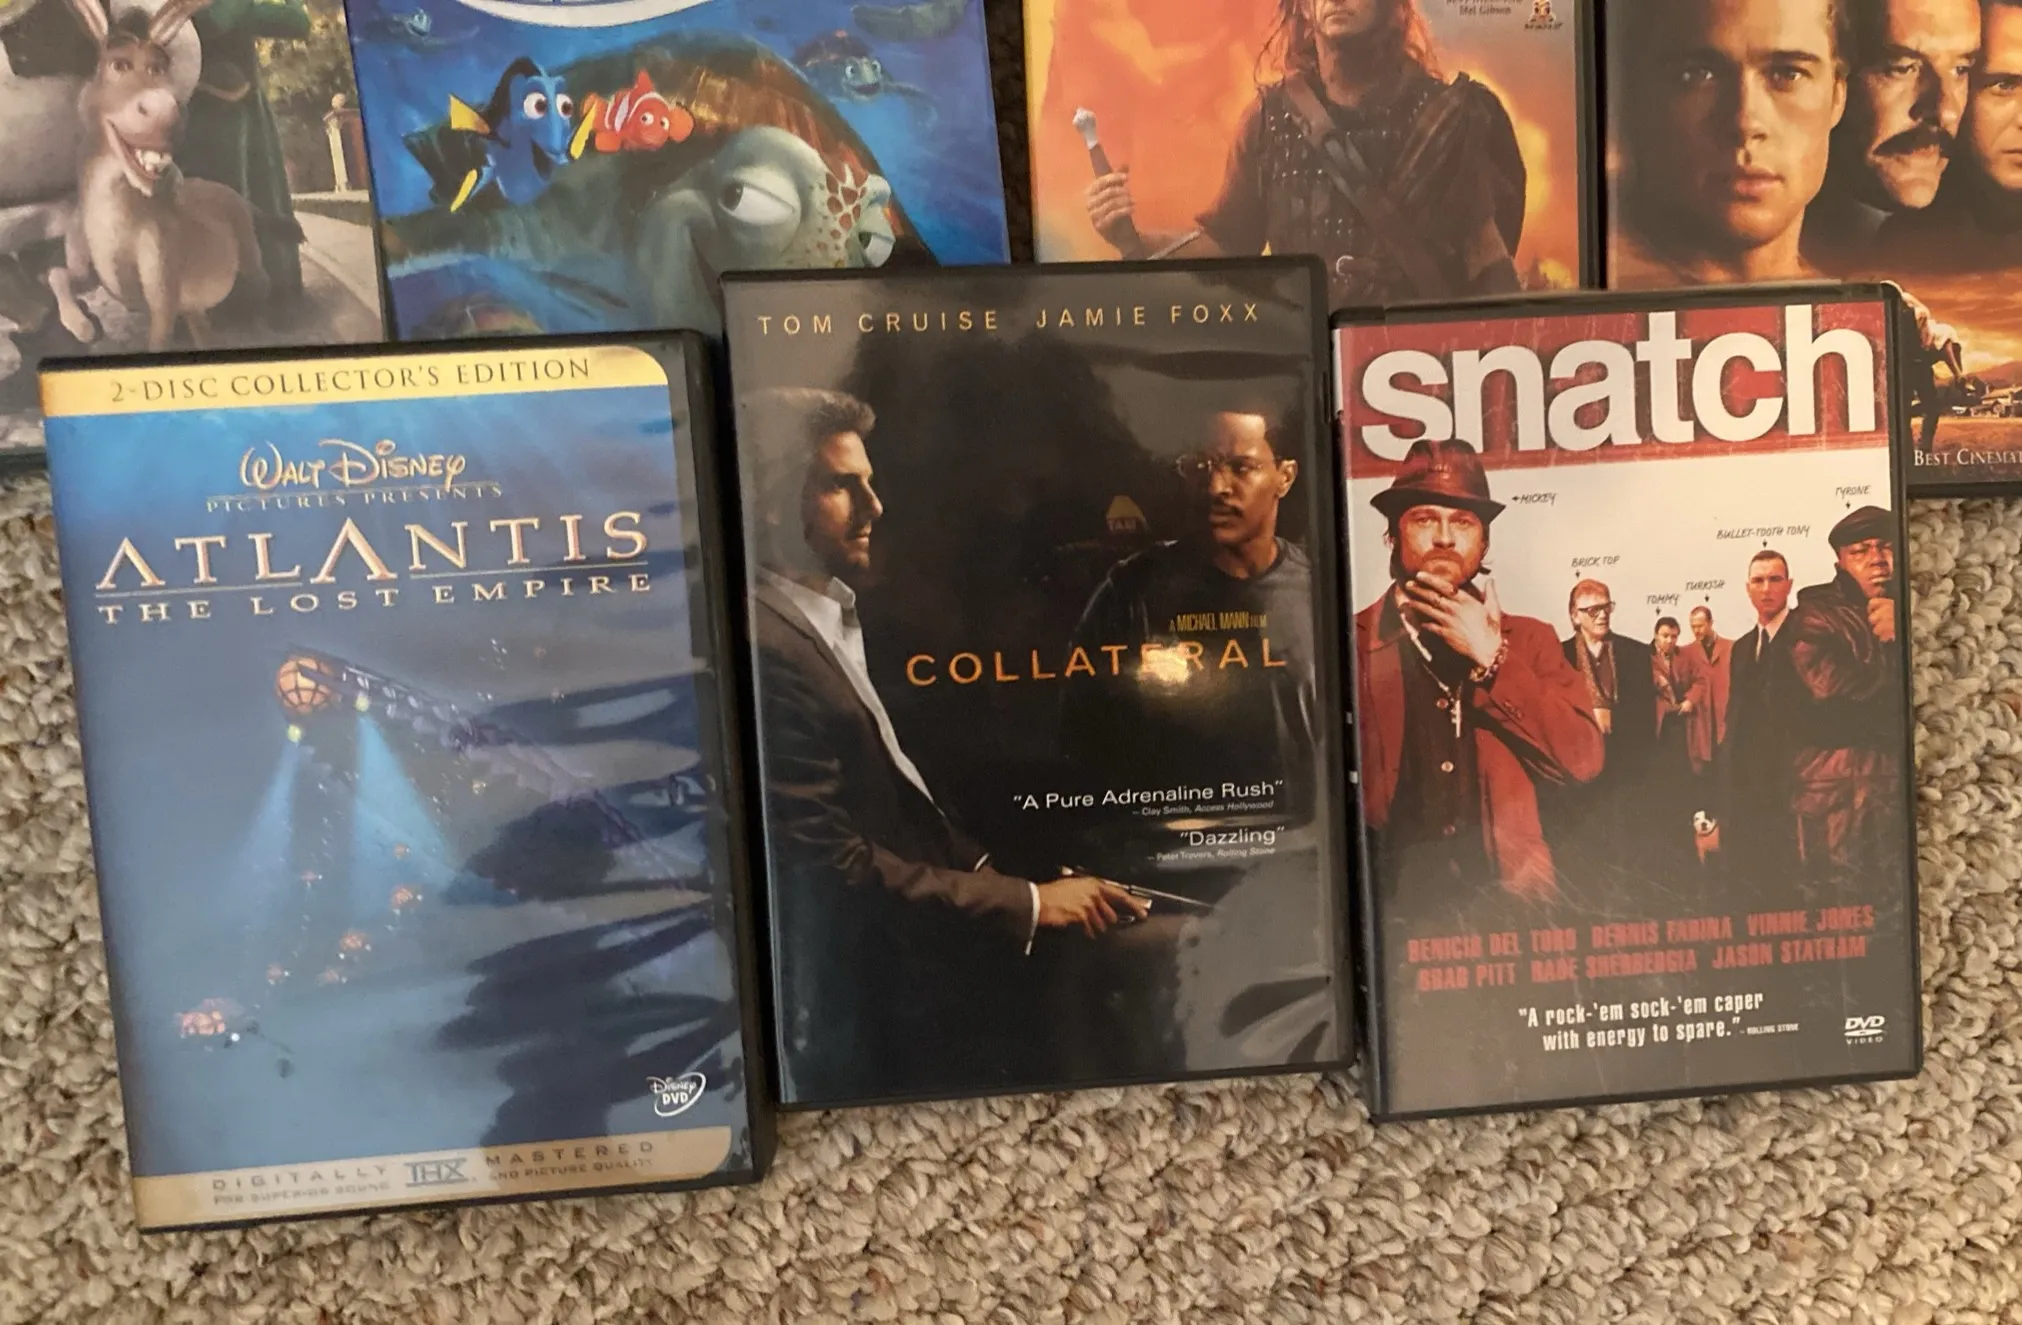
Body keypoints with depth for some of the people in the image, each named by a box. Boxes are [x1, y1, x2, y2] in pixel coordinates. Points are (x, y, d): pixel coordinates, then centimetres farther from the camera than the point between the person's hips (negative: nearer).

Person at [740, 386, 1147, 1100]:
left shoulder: (829, 617, 7)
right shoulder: (767, 651, -24)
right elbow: (838, 868, -24)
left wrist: (981, 866, -4)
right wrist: (1024, 901, -17)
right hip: (877, 1014, -8)